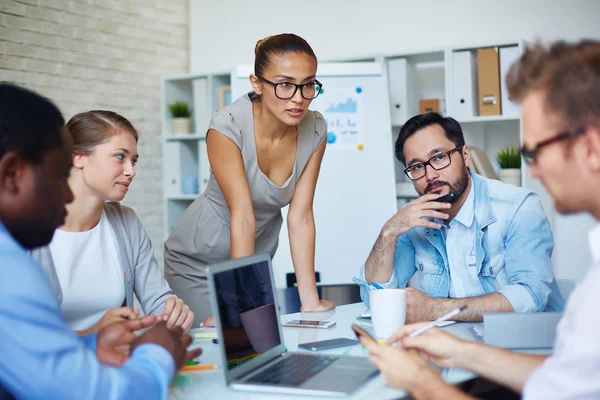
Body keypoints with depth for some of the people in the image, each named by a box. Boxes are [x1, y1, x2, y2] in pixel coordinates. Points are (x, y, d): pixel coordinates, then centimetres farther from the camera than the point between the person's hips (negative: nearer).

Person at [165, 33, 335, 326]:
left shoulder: (315, 131, -15)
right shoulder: (227, 126, -27)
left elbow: (301, 217, -16)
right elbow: (242, 216, -31)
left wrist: (310, 301, -19)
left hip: (258, 254, 4)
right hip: (198, 260, -4)